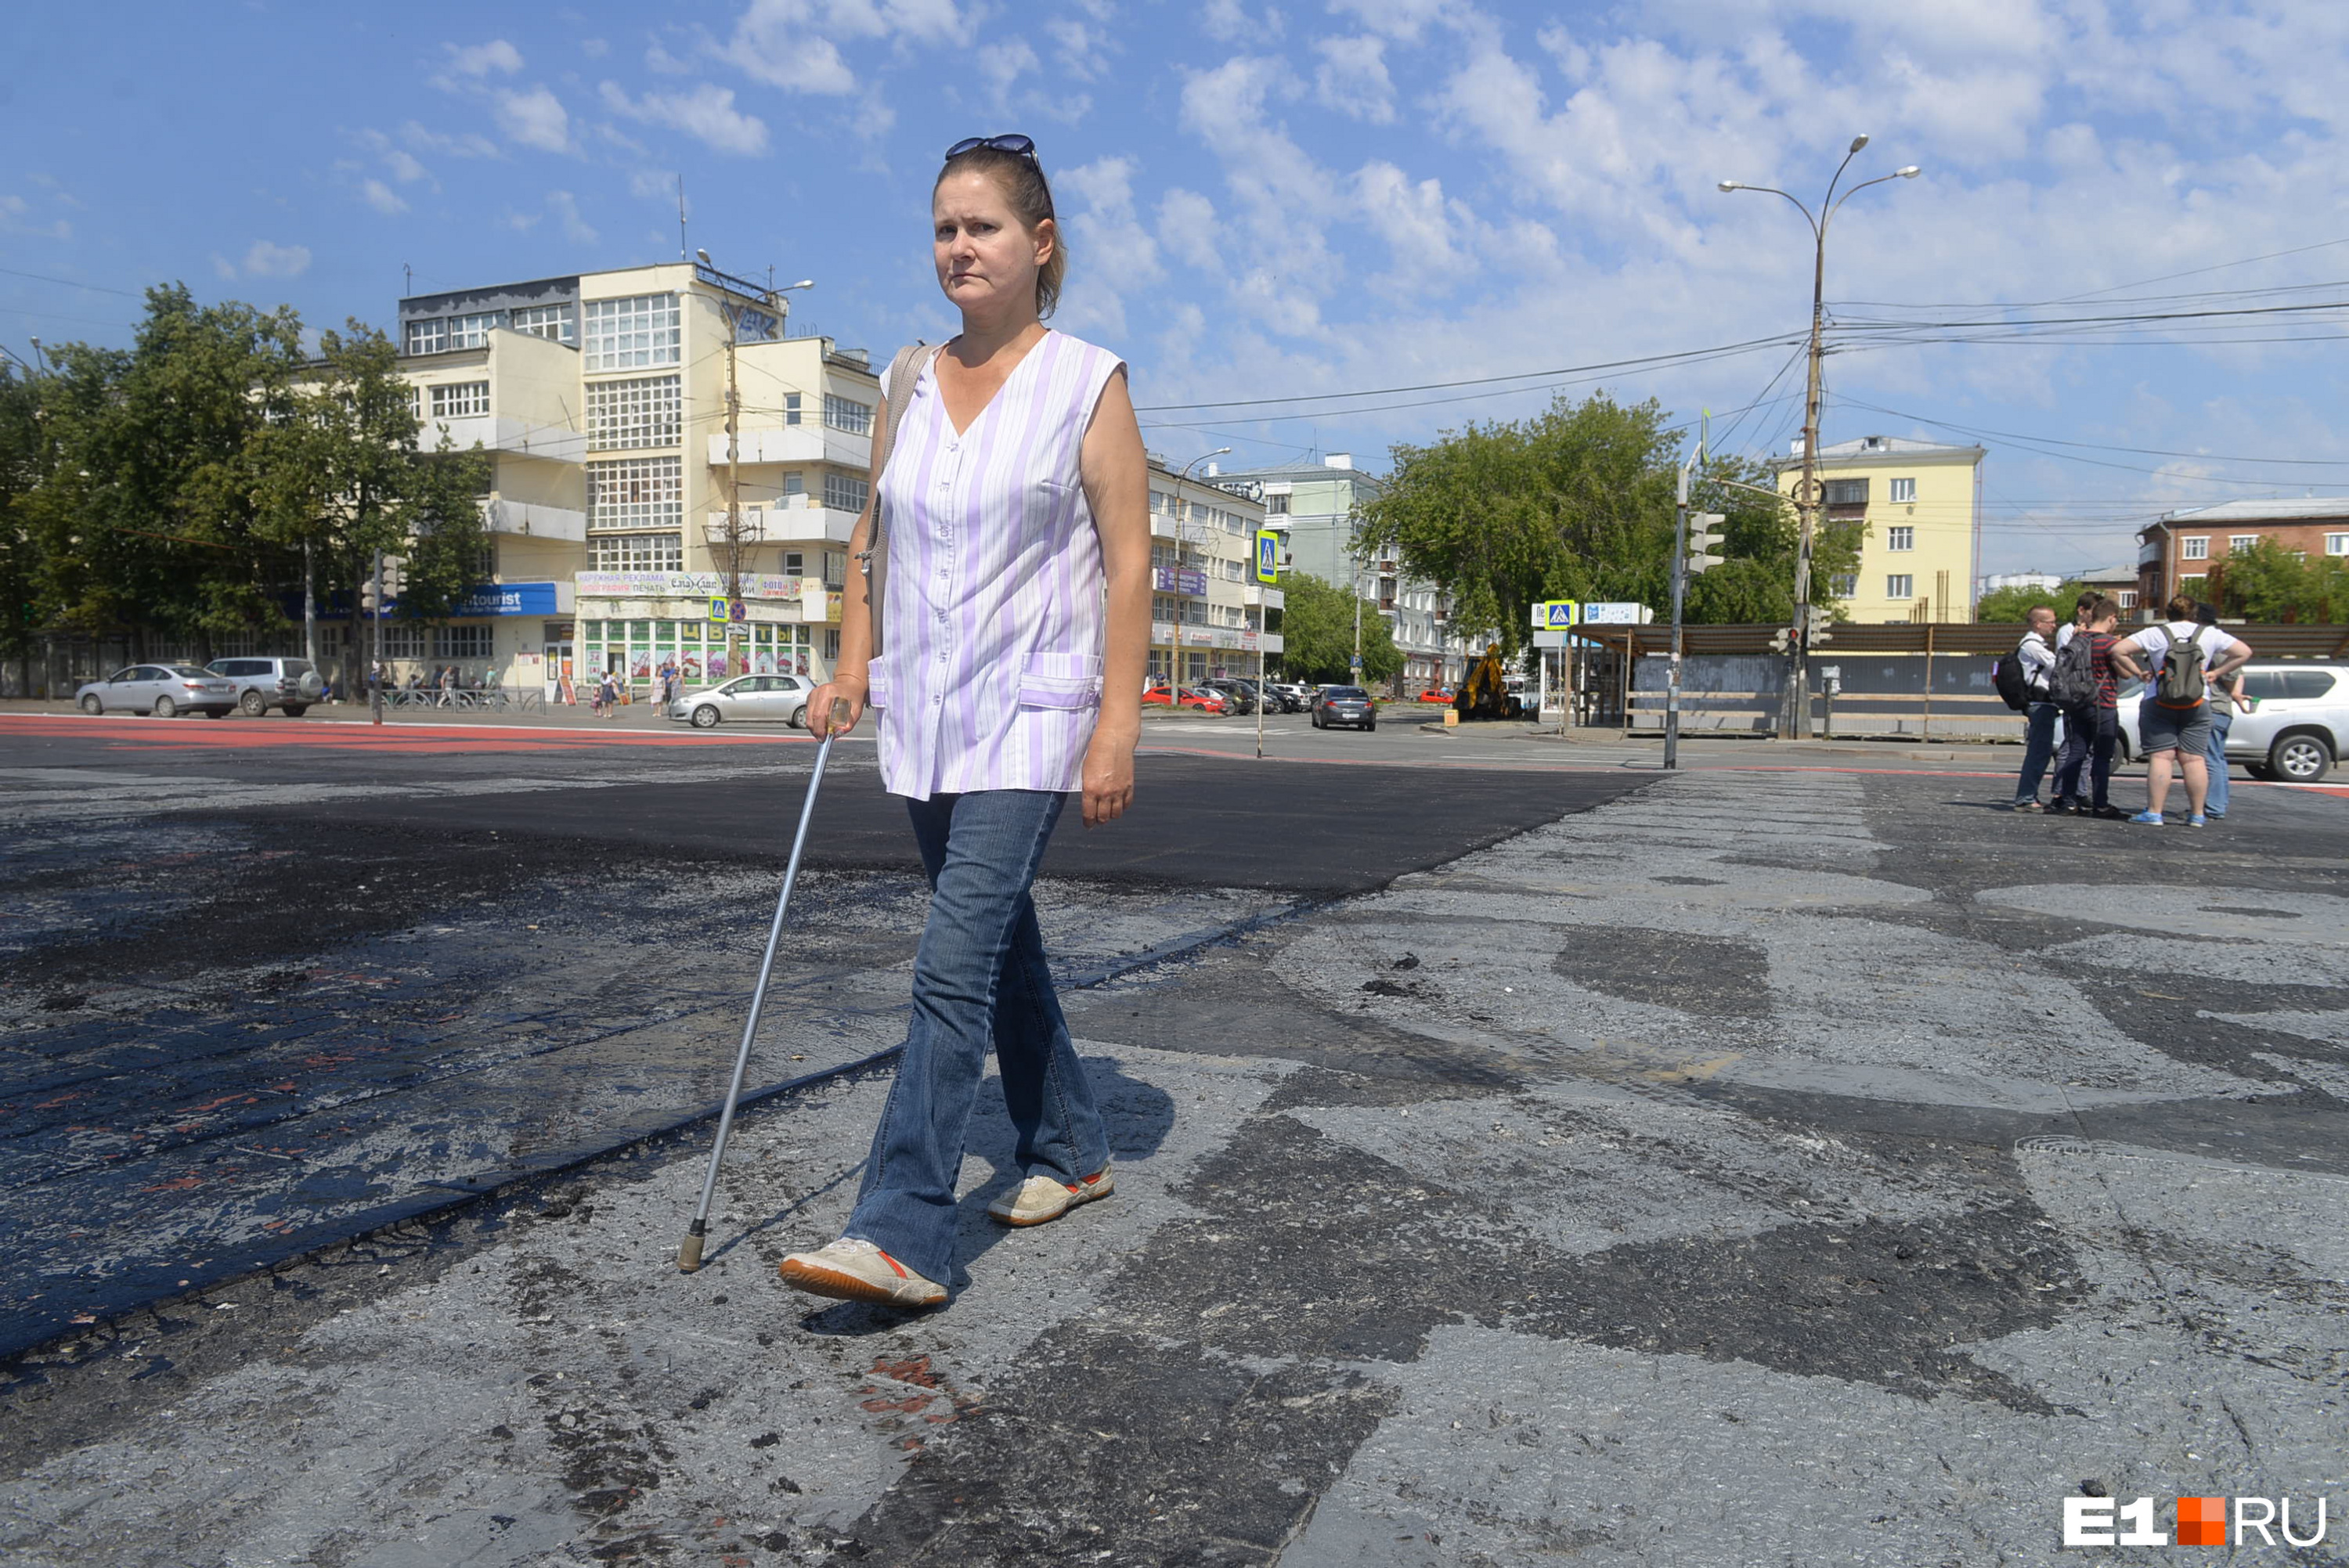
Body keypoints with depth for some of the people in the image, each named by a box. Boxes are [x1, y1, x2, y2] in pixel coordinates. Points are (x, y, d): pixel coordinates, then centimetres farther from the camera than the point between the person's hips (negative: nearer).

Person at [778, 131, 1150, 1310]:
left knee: (953, 963, -14)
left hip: (1029, 714, -6)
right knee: (998, 943, 14)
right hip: (921, 714, 6)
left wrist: (1117, 724, -15)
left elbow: (1128, 561, -8)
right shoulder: (908, 385, 12)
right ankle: (1070, 1150, 32)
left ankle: (901, 1236, -11)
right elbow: (874, 536, 18)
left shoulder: (1088, 383, -4)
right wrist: (852, 661, 5)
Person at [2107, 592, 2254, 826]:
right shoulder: (2209, 634, 7)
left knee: (2160, 757, -5)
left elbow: (2118, 650, -7)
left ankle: (2154, 813, -9)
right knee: (2195, 759, 3)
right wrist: (2216, 673, 7)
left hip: (2159, 703, -2)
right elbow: (2244, 651, 7)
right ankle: (2197, 814, 5)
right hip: (2197, 704, 2)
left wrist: (2138, 673, 0)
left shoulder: (2155, 634, 1)